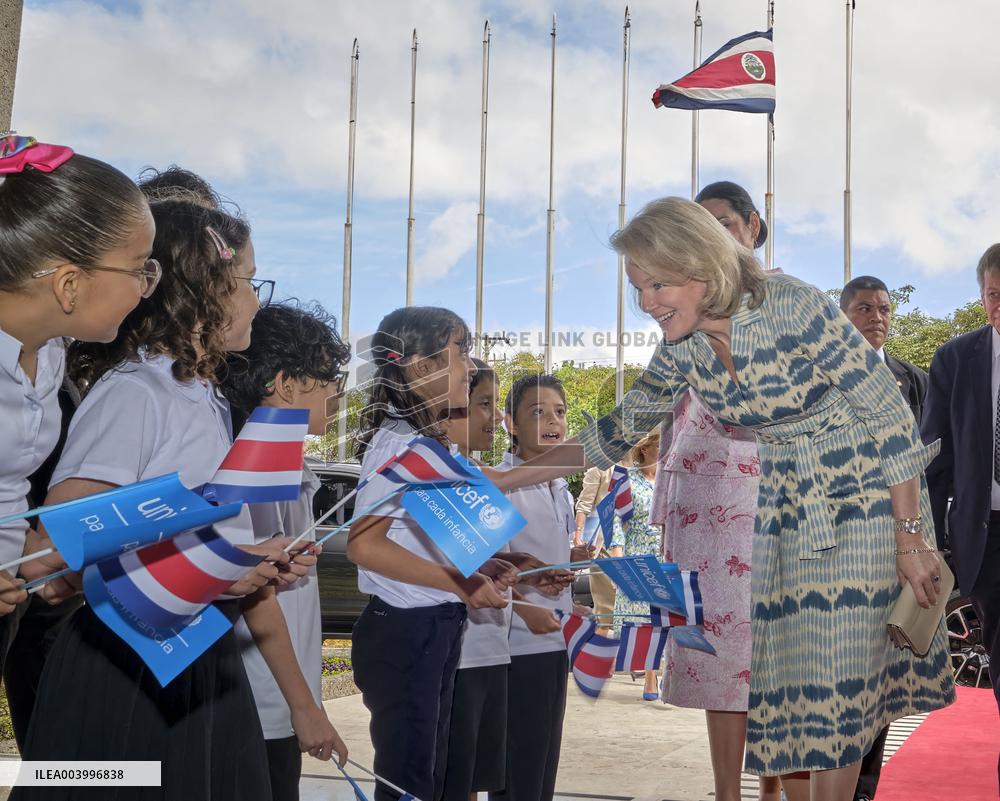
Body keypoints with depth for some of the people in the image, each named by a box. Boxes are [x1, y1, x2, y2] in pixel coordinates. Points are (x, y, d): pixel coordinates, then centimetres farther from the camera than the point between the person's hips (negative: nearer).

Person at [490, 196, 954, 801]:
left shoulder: (795, 308, -22)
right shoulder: (682, 352, -3)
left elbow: (891, 418, -17)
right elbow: (616, 434, 8)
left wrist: (911, 539, -15)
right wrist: (507, 480, 3)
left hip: (864, 500, -5)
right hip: (784, 511, 6)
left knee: (839, 674, -5)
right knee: (787, 672, 3)